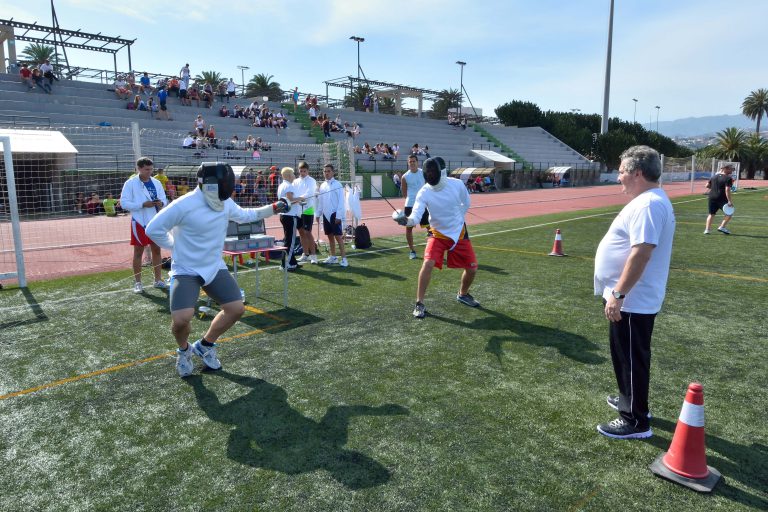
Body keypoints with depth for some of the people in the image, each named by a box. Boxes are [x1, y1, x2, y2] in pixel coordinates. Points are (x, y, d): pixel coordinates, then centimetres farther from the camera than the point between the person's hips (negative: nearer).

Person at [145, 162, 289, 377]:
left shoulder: (225, 203, -3)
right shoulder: (184, 206, -22)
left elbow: (243, 215, 18)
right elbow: (153, 230, -15)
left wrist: (272, 208, 12)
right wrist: (177, 247, -8)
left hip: (214, 267, 6)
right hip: (186, 270, -6)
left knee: (236, 309, -2)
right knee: (181, 319, -23)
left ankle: (205, 346, 22)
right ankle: (184, 350, 14)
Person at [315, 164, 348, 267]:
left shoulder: (337, 185, -7)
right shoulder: (322, 185, 10)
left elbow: (341, 201, -10)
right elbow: (320, 201, 15)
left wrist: (339, 215, -15)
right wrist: (318, 214, 12)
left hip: (334, 214, -6)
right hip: (325, 214, 6)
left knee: (338, 236, -8)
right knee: (330, 236, 13)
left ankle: (344, 258, -5)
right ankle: (333, 257, 23)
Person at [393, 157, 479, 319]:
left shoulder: (457, 184, -16)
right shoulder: (424, 193, -21)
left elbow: (466, 203, 6)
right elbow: (415, 217, -34)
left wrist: (457, 219, 3)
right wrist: (406, 220, -54)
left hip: (459, 233, 2)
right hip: (438, 234, -2)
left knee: (472, 268, 5)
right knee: (428, 264, -24)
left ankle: (463, 294, 35)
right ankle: (419, 304, -10)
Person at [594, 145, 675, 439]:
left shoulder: (647, 204, -22)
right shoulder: (649, 200, 12)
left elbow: (641, 254, -29)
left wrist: (617, 295, -27)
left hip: (633, 301, -11)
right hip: (632, 298, 11)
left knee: (631, 358, 1)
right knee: (626, 355, 23)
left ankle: (635, 421, 14)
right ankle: (631, 400, 39)